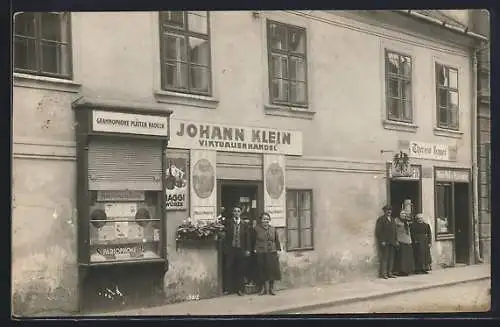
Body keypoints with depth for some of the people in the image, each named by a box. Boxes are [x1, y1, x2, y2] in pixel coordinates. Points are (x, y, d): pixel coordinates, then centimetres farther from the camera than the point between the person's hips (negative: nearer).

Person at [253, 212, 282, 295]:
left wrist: (278, 249, 7)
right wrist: (255, 249, -4)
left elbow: (277, 241, 12)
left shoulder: (273, 229, 8)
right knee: (262, 271, 1)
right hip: (260, 254, -2)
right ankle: (263, 288, 13)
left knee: (272, 270, 2)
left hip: (272, 253, 2)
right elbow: (254, 241, 5)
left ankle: (271, 288, 14)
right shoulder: (257, 229, 0)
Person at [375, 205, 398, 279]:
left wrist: (396, 240, 14)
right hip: (384, 242, -7)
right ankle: (382, 273, -3)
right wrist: (382, 241, -16)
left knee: (391, 258, 7)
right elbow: (378, 231, -11)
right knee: (384, 258, -8)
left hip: (392, 242, 8)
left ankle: (389, 273, 13)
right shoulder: (381, 219, -6)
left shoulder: (392, 219, 18)